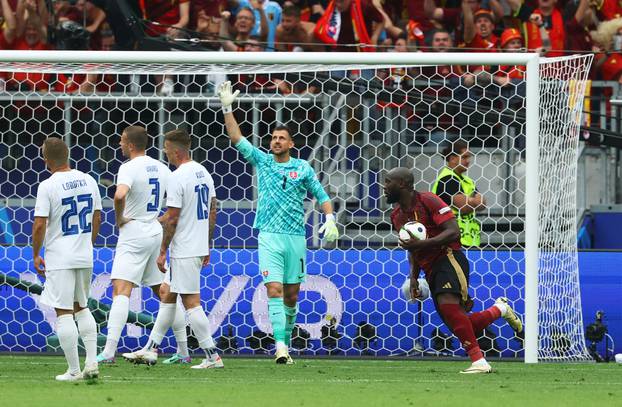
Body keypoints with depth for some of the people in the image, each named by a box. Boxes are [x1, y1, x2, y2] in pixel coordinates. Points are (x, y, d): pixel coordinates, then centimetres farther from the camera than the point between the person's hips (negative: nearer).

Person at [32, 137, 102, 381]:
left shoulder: (48, 187, -15)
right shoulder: (88, 181, 3)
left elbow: (39, 225, -16)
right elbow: (97, 218, 11)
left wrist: (36, 255, -2)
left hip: (59, 258, -6)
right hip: (85, 256, 6)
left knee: (63, 313, -1)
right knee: (81, 307, 20)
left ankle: (73, 370, -1)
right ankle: (92, 363, 12)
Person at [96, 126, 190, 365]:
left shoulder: (129, 168, -14)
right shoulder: (161, 168, 9)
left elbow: (120, 195, -33)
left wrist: (119, 218, -16)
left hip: (133, 235, -7)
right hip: (156, 233, 8)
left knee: (121, 291, -14)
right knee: (164, 292, 15)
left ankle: (109, 351, -24)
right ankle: (183, 351, 18)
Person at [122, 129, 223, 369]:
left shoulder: (177, 177, -17)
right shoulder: (203, 172, 10)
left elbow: (172, 218, -18)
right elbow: (212, 210, 16)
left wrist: (162, 251, -11)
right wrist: (207, 247, 22)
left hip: (184, 250, -10)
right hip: (199, 247, 10)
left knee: (191, 302, -5)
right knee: (167, 295, 17)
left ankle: (212, 356, -6)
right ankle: (151, 350, 22)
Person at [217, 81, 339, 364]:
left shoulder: (303, 168, 7)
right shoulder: (262, 161, 8)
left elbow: (321, 194, 11)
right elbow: (237, 139, 4)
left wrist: (330, 219, -6)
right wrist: (227, 109, -4)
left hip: (296, 237, 1)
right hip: (269, 236, -1)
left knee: (291, 295, 6)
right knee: (274, 290, -14)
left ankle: (286, 342, 21)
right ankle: (280, 346, -21)